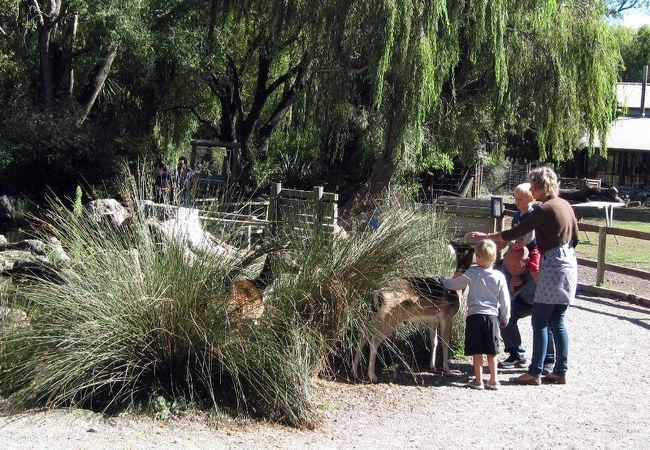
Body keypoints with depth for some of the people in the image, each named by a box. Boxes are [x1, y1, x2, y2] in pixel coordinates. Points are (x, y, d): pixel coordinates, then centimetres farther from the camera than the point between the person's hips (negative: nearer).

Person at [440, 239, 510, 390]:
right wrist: (504, 318, 15)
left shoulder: (472, 273, -5)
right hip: (492, 316, 2)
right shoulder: (499, 276, -1)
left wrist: (443, 281, 24)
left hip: (474, 315, -2)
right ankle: (493, 381, 14)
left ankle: (478, 380, 7)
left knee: (476, 351, 4)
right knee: (491, 351, 10)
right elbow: (505, 300, 3)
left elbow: (453, 284, 4)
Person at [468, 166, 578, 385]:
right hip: (569, 264, 9)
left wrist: (485, 236, -11)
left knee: (540, 322, -4)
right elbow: (575, 238, 17)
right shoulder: (565, 205, 11)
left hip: (553, 266, -9)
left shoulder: (545, 209, -14)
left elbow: (516, 233, -17)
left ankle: (535, 373, -1)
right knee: (557, 322, 12)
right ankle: (560, 371, 14)